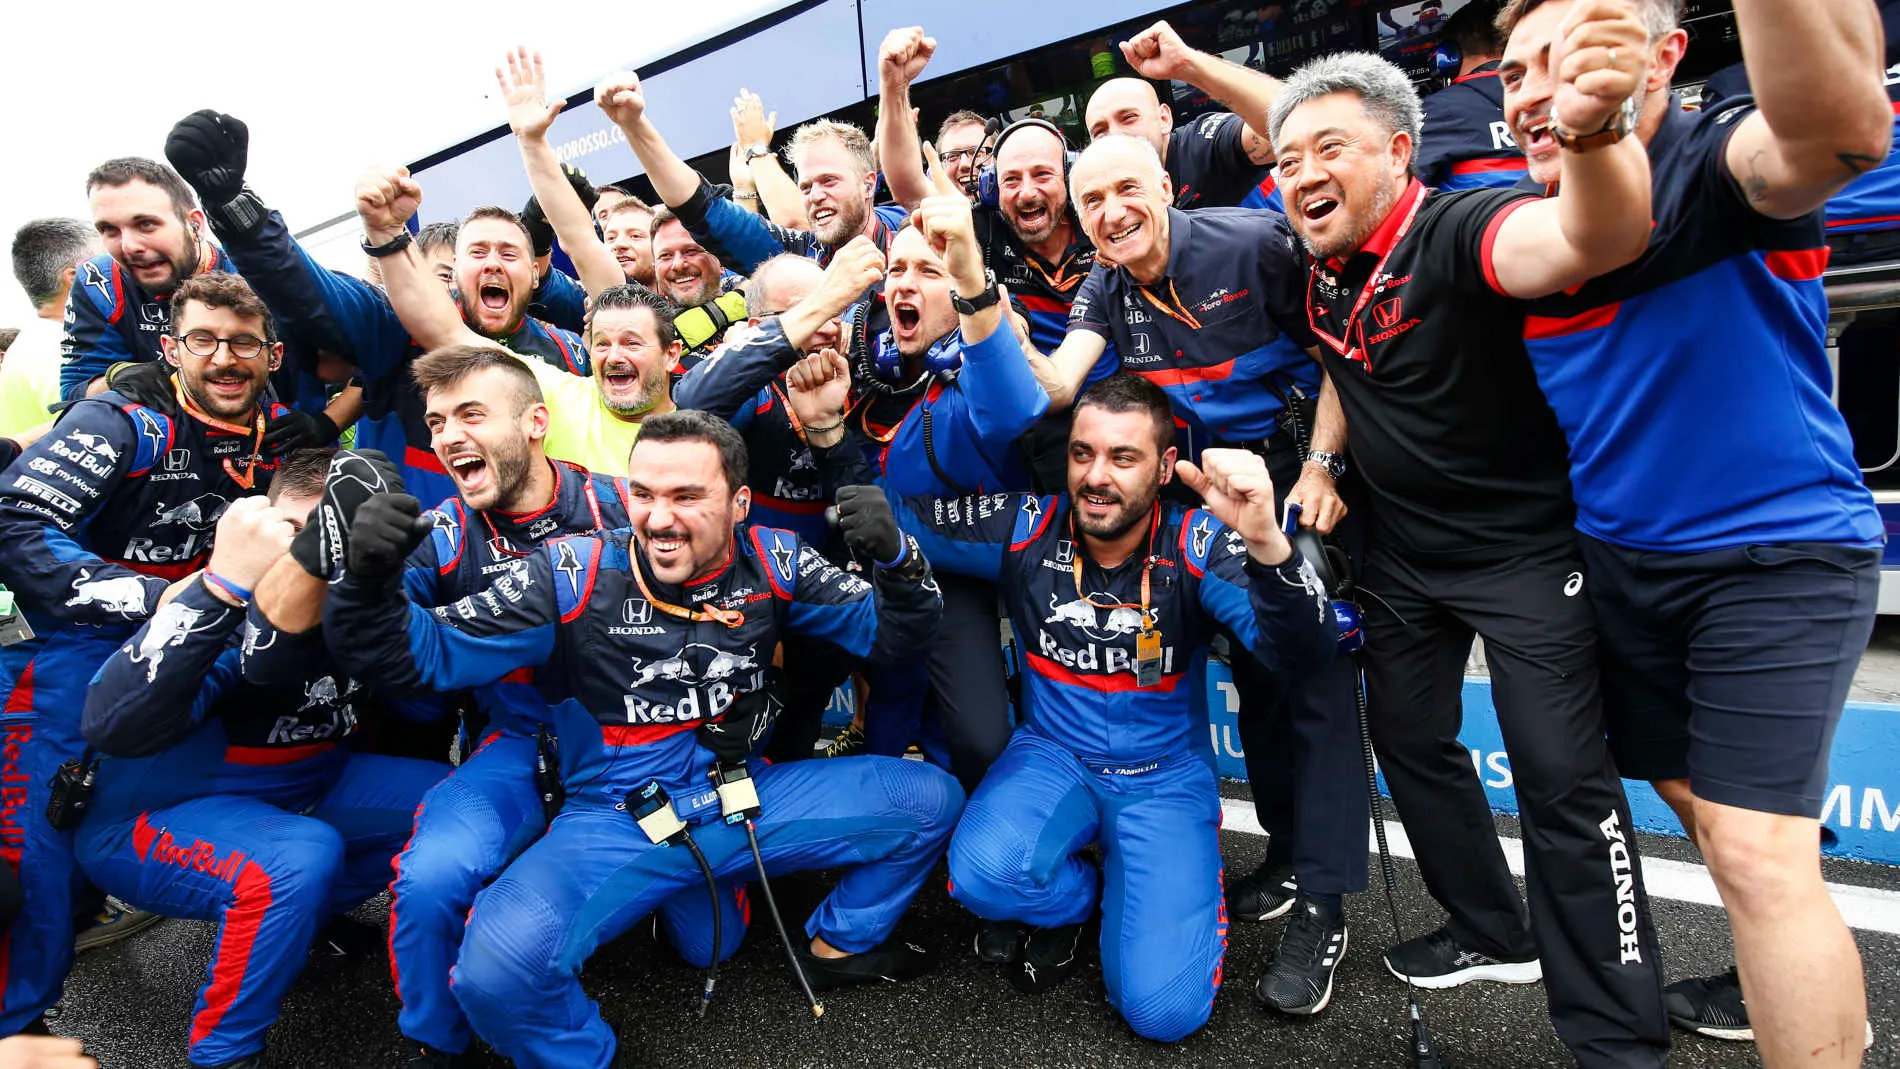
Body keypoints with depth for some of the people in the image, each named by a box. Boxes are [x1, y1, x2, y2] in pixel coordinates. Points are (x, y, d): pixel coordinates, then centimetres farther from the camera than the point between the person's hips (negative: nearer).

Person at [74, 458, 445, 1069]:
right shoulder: (228, 607, -26)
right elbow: (115, 727, -38)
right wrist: (224, 584, -45)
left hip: (305, 790, 6)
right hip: (157, 815, -6)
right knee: (301, 857, -34)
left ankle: (315, 913, 12)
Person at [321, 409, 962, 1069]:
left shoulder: (771, 563, -4)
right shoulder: (571, 576, -11)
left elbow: (890, 632, -1)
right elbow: (424, 653, -9)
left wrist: (896, 557, -23)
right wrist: (371, 581, -30)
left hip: (747, 795, 3)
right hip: (614, 822, -3)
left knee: (930, 798, -4)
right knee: (496, 969, -31)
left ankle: (840, 945, 23)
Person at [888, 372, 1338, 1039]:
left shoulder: (1198, 544, -15)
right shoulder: (1027, 528, -10)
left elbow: (1301, 651, -29)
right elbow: (894, 519, -5)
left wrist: (1265, 540, -48)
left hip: (1165, 778, -1)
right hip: (1051, 757, 2)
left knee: (1163, 1010, -15)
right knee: (985, 874, -30)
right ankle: (1075, 897, 7)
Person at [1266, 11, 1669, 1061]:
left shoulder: (1456, 233, -23)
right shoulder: (1321, 266, -1)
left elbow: (1592, 239, -44)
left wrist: (1592, 130, -64)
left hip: (1523, 545, -7)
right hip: (1402, 550, 8)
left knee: (1562, 775, -6)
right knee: (1407, 736, 15)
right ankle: (1493, 934, 35)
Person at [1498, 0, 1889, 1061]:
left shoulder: (1721, 168, -17)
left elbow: (1844, 127, -42)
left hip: (1778, 555, -6)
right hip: (1624, 561, 7)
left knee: (1760, 851, -11)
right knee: (1693, 798, 20)